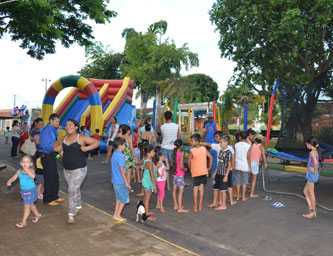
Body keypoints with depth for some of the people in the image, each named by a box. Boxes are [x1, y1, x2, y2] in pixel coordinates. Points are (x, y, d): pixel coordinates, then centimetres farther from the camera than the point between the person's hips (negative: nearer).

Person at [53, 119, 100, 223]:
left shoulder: (82, 138, -11)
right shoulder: (63, 139, 5)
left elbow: (97, 142, -11)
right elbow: (55, 145, 23)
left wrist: (86, 148, -22)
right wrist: (58, 148, 1)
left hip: (79, 169, -6)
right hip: (67, 170, 6)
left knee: (72, 190, -11)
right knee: (75, 189, 21)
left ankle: (71, 214, -2)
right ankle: (78, 206, 42)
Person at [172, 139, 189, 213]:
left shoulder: (174, 154, 3)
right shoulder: (181, 154, -19)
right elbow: (181, 167, -22)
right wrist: (184, 169, -3)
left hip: (175, 174, 8)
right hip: (180, 174, -8)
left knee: (174, 189, 15)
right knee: (181, 191, -5)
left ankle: (175, 205, 28)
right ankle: (180, 208, -4)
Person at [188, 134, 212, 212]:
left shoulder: (192, 151, -15)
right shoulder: (204, 149, -1)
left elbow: (189, 162, -16)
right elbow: (210, 157, 1)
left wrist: (190, 169, 1)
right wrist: (209, 167, 10)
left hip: (195, 172, -4)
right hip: (204, 171, 4)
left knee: (195, 188, 5)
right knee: (201, 187, 10)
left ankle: (195, 207, 9)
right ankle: (200, 206, 14)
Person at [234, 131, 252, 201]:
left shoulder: (236, 145, -2)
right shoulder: (248, 146, -8)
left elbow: (234, 156, 2)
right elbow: (248, 157, -9)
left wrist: (233, 165, 12)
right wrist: (249, 167, -2)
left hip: (237, 165, 2)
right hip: (245, 166, -2)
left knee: (238, 181, 10)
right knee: (244, 182, 7)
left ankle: (238, 196, 18)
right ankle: (243, 197, 10)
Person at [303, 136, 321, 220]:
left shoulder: (312, 152, -17)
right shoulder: (316, 151, 12)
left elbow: (316, 162, -31)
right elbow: (316, 162, 20)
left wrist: (314, 170, -18)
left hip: (312, 174, -9)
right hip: (311, 175, 9)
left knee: (311, 193, 0)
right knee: (305, 191, 16)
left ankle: (313, 213, 9)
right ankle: (311, 209, 17)